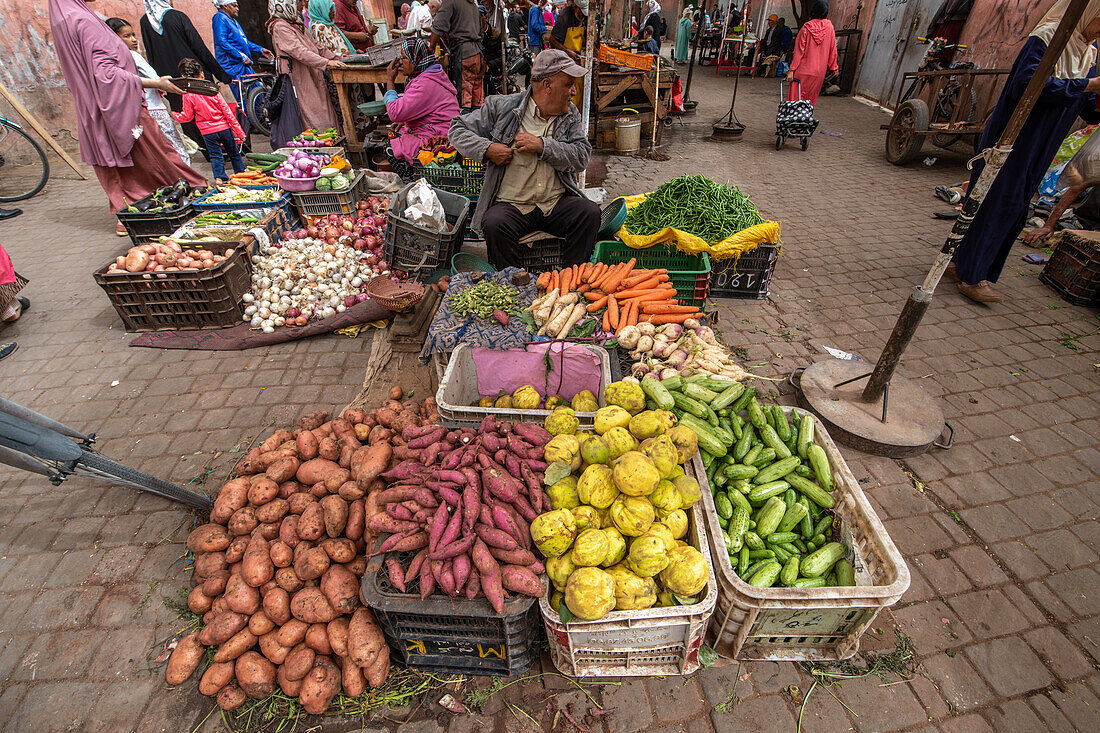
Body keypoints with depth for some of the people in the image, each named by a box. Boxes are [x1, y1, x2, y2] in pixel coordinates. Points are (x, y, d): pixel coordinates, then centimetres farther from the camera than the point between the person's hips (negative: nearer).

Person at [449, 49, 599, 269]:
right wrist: (488, 149, -9)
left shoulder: (571, 115, 11)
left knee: (590, 213, -23)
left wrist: (542, 146, -13)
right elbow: (458, 130, 9)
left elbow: (581, 157, -1)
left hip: (557, 202, 3)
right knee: (494, 224, -32)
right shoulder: (502, 107, 4)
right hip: (510, 204, -2)